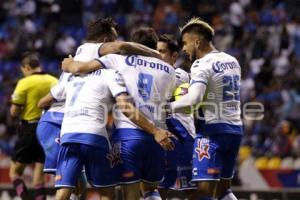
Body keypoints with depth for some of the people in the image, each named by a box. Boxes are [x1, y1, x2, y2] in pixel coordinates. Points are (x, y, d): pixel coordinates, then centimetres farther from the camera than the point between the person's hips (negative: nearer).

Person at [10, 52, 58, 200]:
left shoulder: (24, 83, -10)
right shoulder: (54, 81, 2)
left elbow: (14, 112, -11)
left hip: (29, 128, -4)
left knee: (15, 172, 5)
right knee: (39, 176, 9)